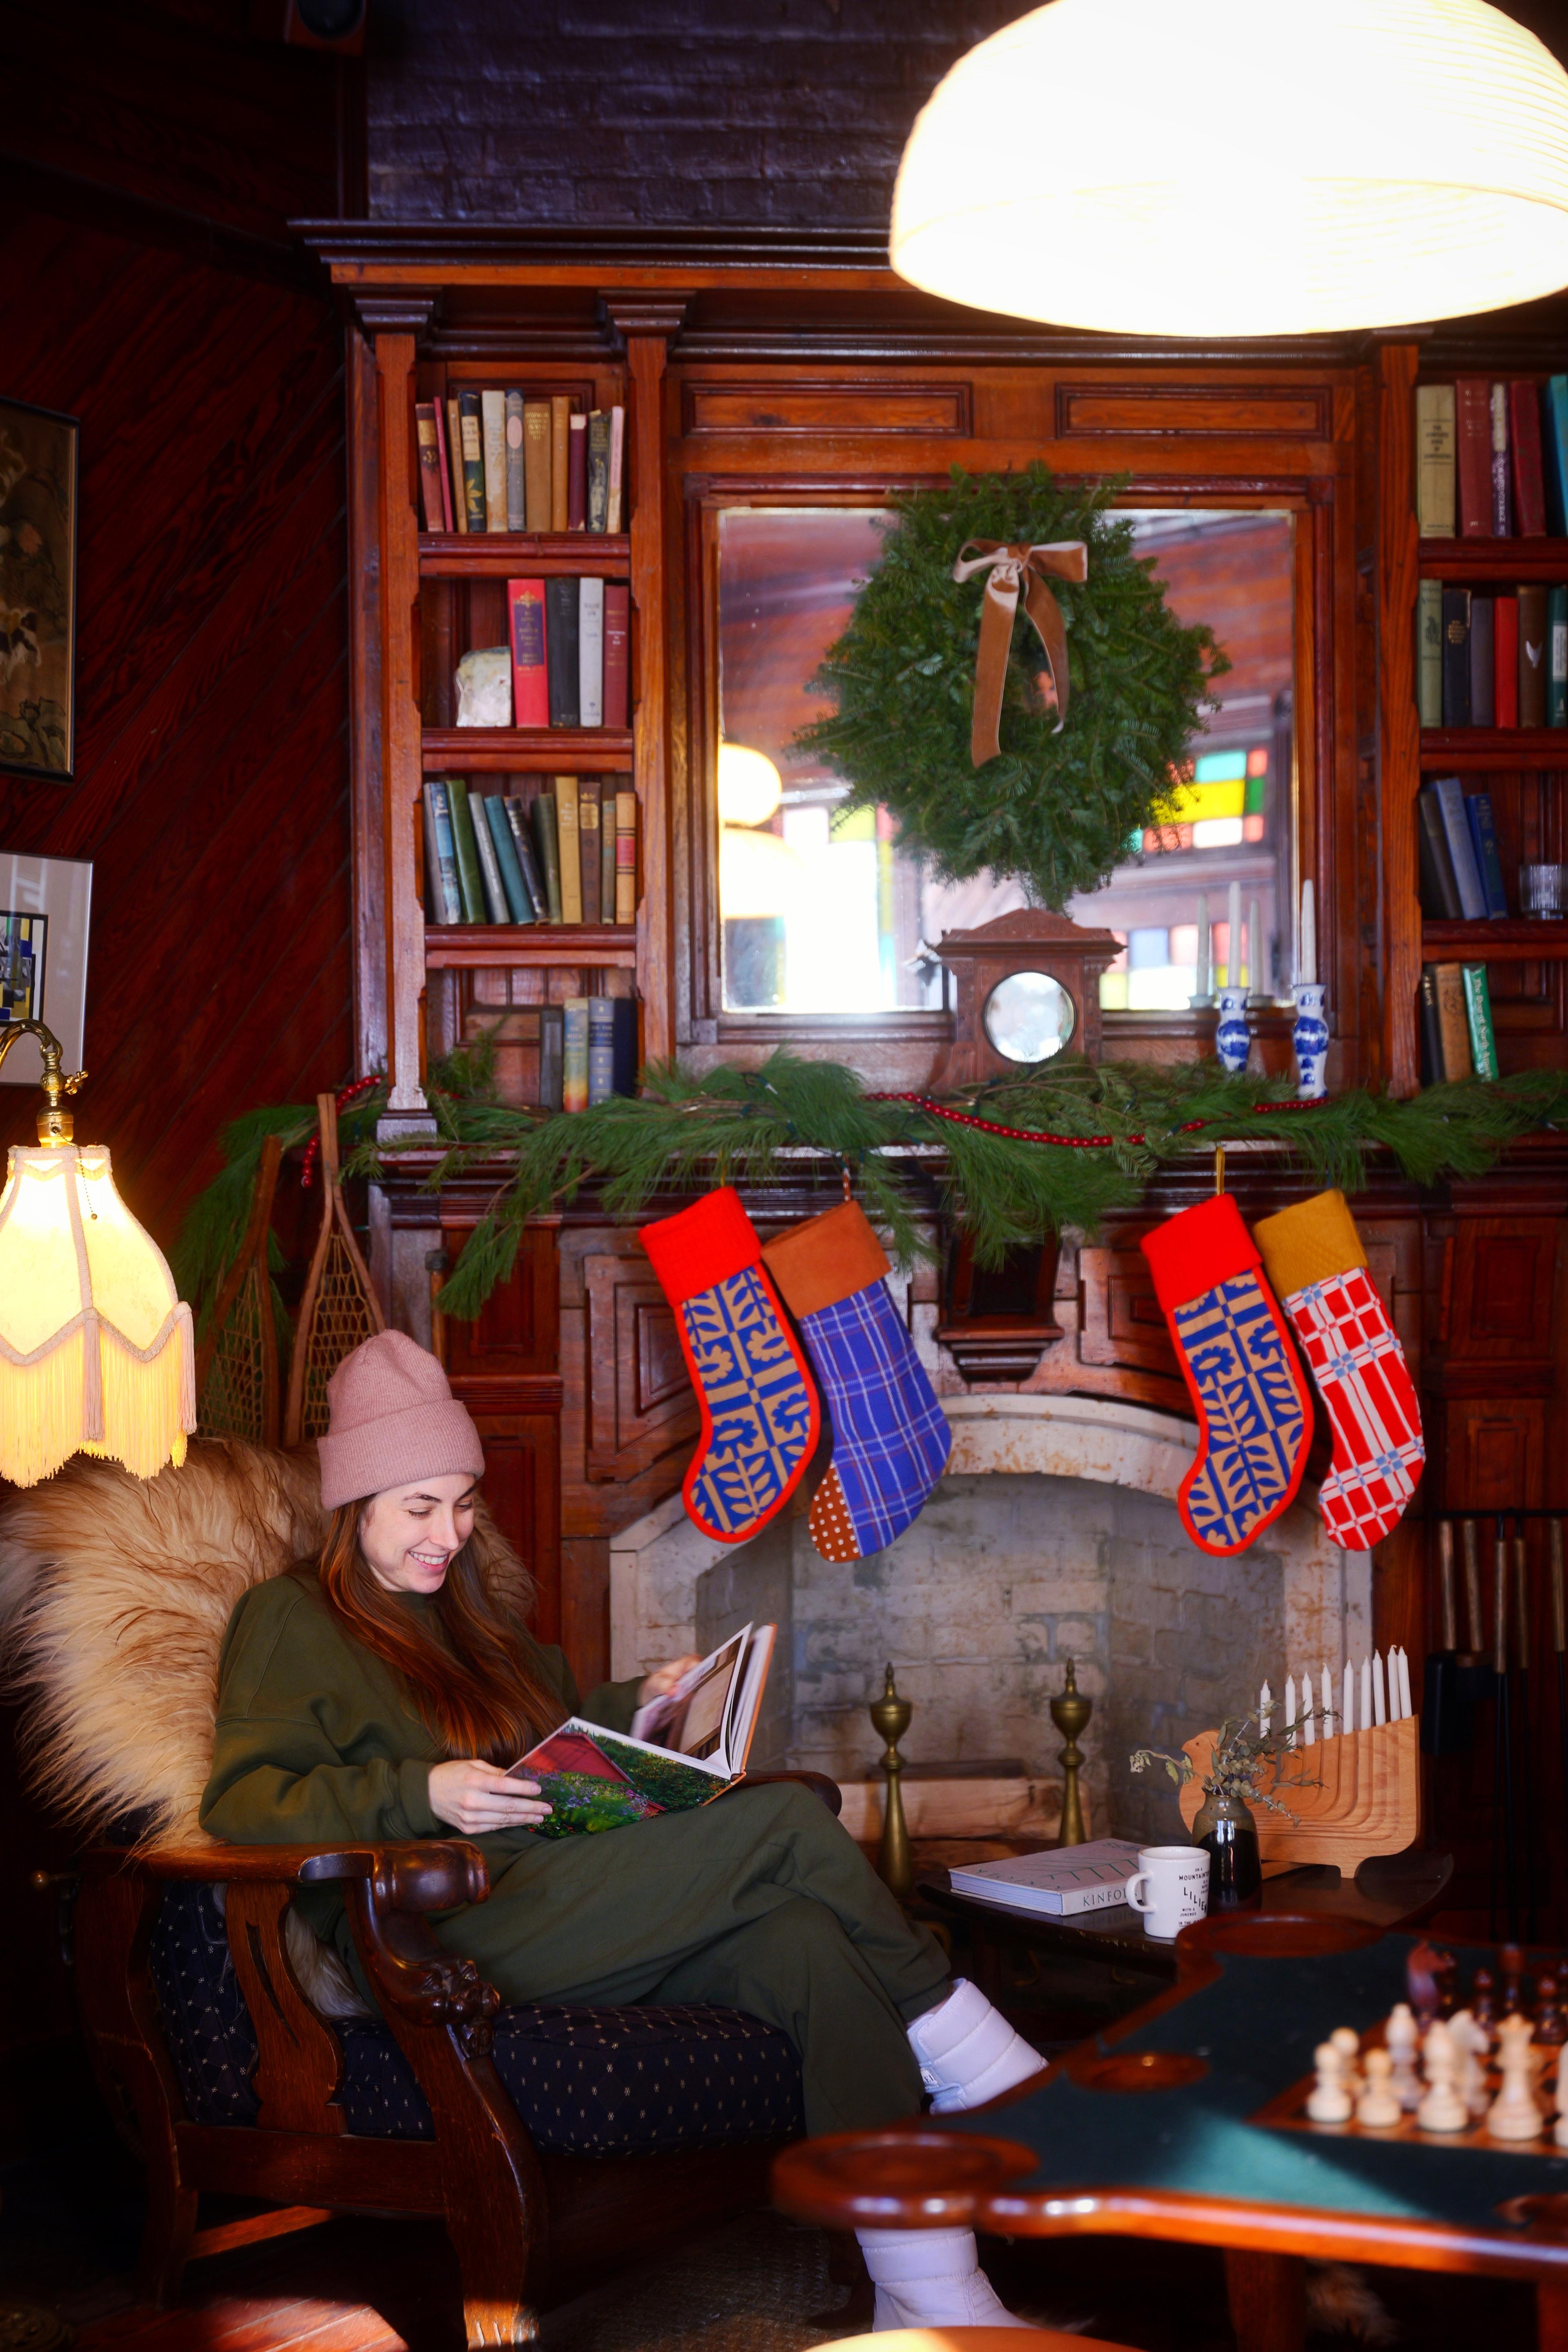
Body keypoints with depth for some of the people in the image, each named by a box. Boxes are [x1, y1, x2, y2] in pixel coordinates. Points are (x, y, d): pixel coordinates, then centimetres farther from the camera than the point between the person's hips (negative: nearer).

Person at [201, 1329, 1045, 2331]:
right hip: (450, 1935, -7)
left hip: (566, 1904, 7)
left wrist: (631, 1706, 18)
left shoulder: (474, 1610, 30)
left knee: (805, 1939, -26)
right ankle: (1024, 2096, -11)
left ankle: (934, 2296, -33)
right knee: (785, 1819, -21)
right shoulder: (291, 1621, 7)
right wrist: (421, 1794, -18)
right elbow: (241, 1800, -7)